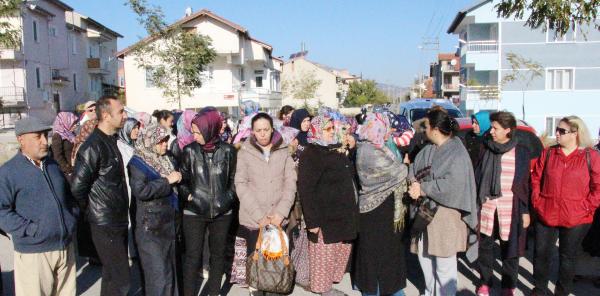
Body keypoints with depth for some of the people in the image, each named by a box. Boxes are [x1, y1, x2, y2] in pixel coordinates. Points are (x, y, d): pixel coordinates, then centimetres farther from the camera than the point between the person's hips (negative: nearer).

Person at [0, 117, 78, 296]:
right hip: (33, 252, -6)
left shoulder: (54, 165, 11)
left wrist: (72, 218, 8)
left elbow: (69, 195, 22)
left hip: (66, 246, 6)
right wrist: (31, 230, -18)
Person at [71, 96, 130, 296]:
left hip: (119, 221, 9)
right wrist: (91, 212, -7)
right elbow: (77, 187, -22)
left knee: (112, 275, 21)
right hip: (106, 225, -9)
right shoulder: (93, 146, -19)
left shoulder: (112, 140, 9)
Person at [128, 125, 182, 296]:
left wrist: (177, 178, 6)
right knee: (158, 275, -5)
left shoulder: (166, 160, 11)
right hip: (151, 228, -7)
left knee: (170, 270, 16)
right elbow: (140, 191, -25)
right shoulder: (138, 163, -10)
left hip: (169, 223, 7)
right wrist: (167, 181, -20)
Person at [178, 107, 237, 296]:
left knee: (218, 254, 14)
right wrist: (188, 195, -8)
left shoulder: (228, 151, -4)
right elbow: (182, 178, 5)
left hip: (222, 212, 1)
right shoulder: (189, 151, -5)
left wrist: (229, 197, -2)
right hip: (194, 212, -1)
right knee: (192, 256, 3)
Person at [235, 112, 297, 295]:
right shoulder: (245, 152, 0)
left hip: (278, 219, 1)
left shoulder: (283, 152, 5)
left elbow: (290, 183, 1)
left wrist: (281, 212, -10)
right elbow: (241, 185, -7)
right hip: (253, 220, -1)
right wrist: (259, 215, -14)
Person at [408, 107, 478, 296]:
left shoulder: (457, 153, -13)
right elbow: (414, 170, 9)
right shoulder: (428, 150, 11)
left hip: (446, 214, -8)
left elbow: (451, 184, -22)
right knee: (424, 256, 17)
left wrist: (423, 189, -17)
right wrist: (414, 183, -13)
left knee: (444, 262, 1)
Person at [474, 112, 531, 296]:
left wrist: (526, 211, -1)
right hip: (487, 206, 2)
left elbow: (526, 183, 0)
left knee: (510, 248, 8)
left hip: (510, 208, -2)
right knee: (485, 246, 10)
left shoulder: (521, 152, -3)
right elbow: (477, 178, 4)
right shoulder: (487, 149, 2)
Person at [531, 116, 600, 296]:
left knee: (567, 257, 13)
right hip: (545, 216, 2)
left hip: (576, 220, -2)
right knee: (541, 254, 10)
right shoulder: (548, 153, 2)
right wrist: (537, 201, -1)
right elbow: (536, 179, 7)